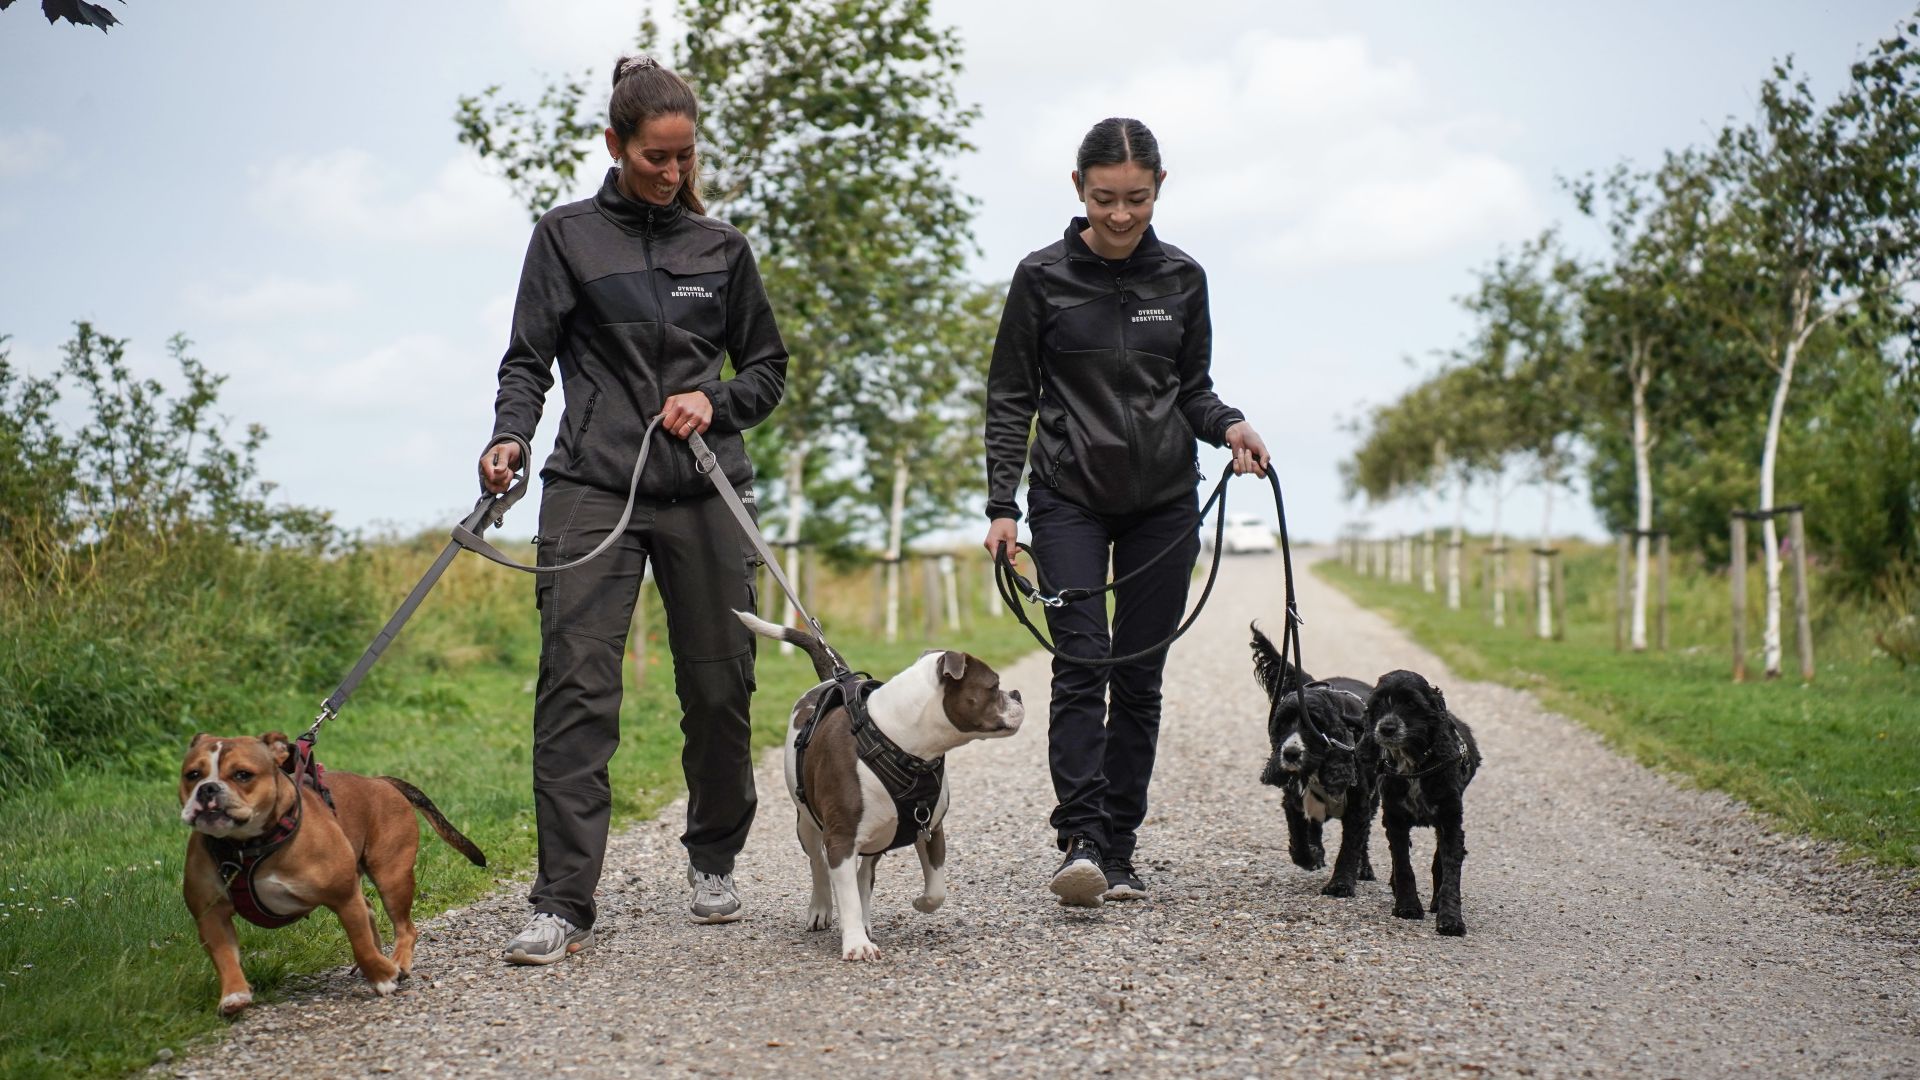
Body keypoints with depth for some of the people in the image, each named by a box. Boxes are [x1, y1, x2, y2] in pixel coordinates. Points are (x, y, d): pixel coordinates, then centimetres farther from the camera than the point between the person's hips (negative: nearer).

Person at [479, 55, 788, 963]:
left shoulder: (720, 247, 12)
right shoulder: (566, 237, 6)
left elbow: (767, 366, 17)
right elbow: (528, 359, 2)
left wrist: (714, 401, -3)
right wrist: (508, 438, -16)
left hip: (705, 492, 2)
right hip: (593, 490, -2)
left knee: (720, 689, 6)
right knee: (575, 690, -11)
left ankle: (713, 861, 29)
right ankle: (563, 904, -10)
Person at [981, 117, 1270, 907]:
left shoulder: (1182, 278, 5)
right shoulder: (1042, 277, -2)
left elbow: (1193, 389, 13)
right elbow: (1010, 399, 0)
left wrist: (1228, 426, -9)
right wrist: (1002, 504, -7)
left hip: (1164, 502, 3)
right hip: (1070, 499, -2)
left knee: (1140, 674, 2)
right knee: (1081, 664, -14)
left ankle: (1119, 850, 8)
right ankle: (1080, 842, -18)